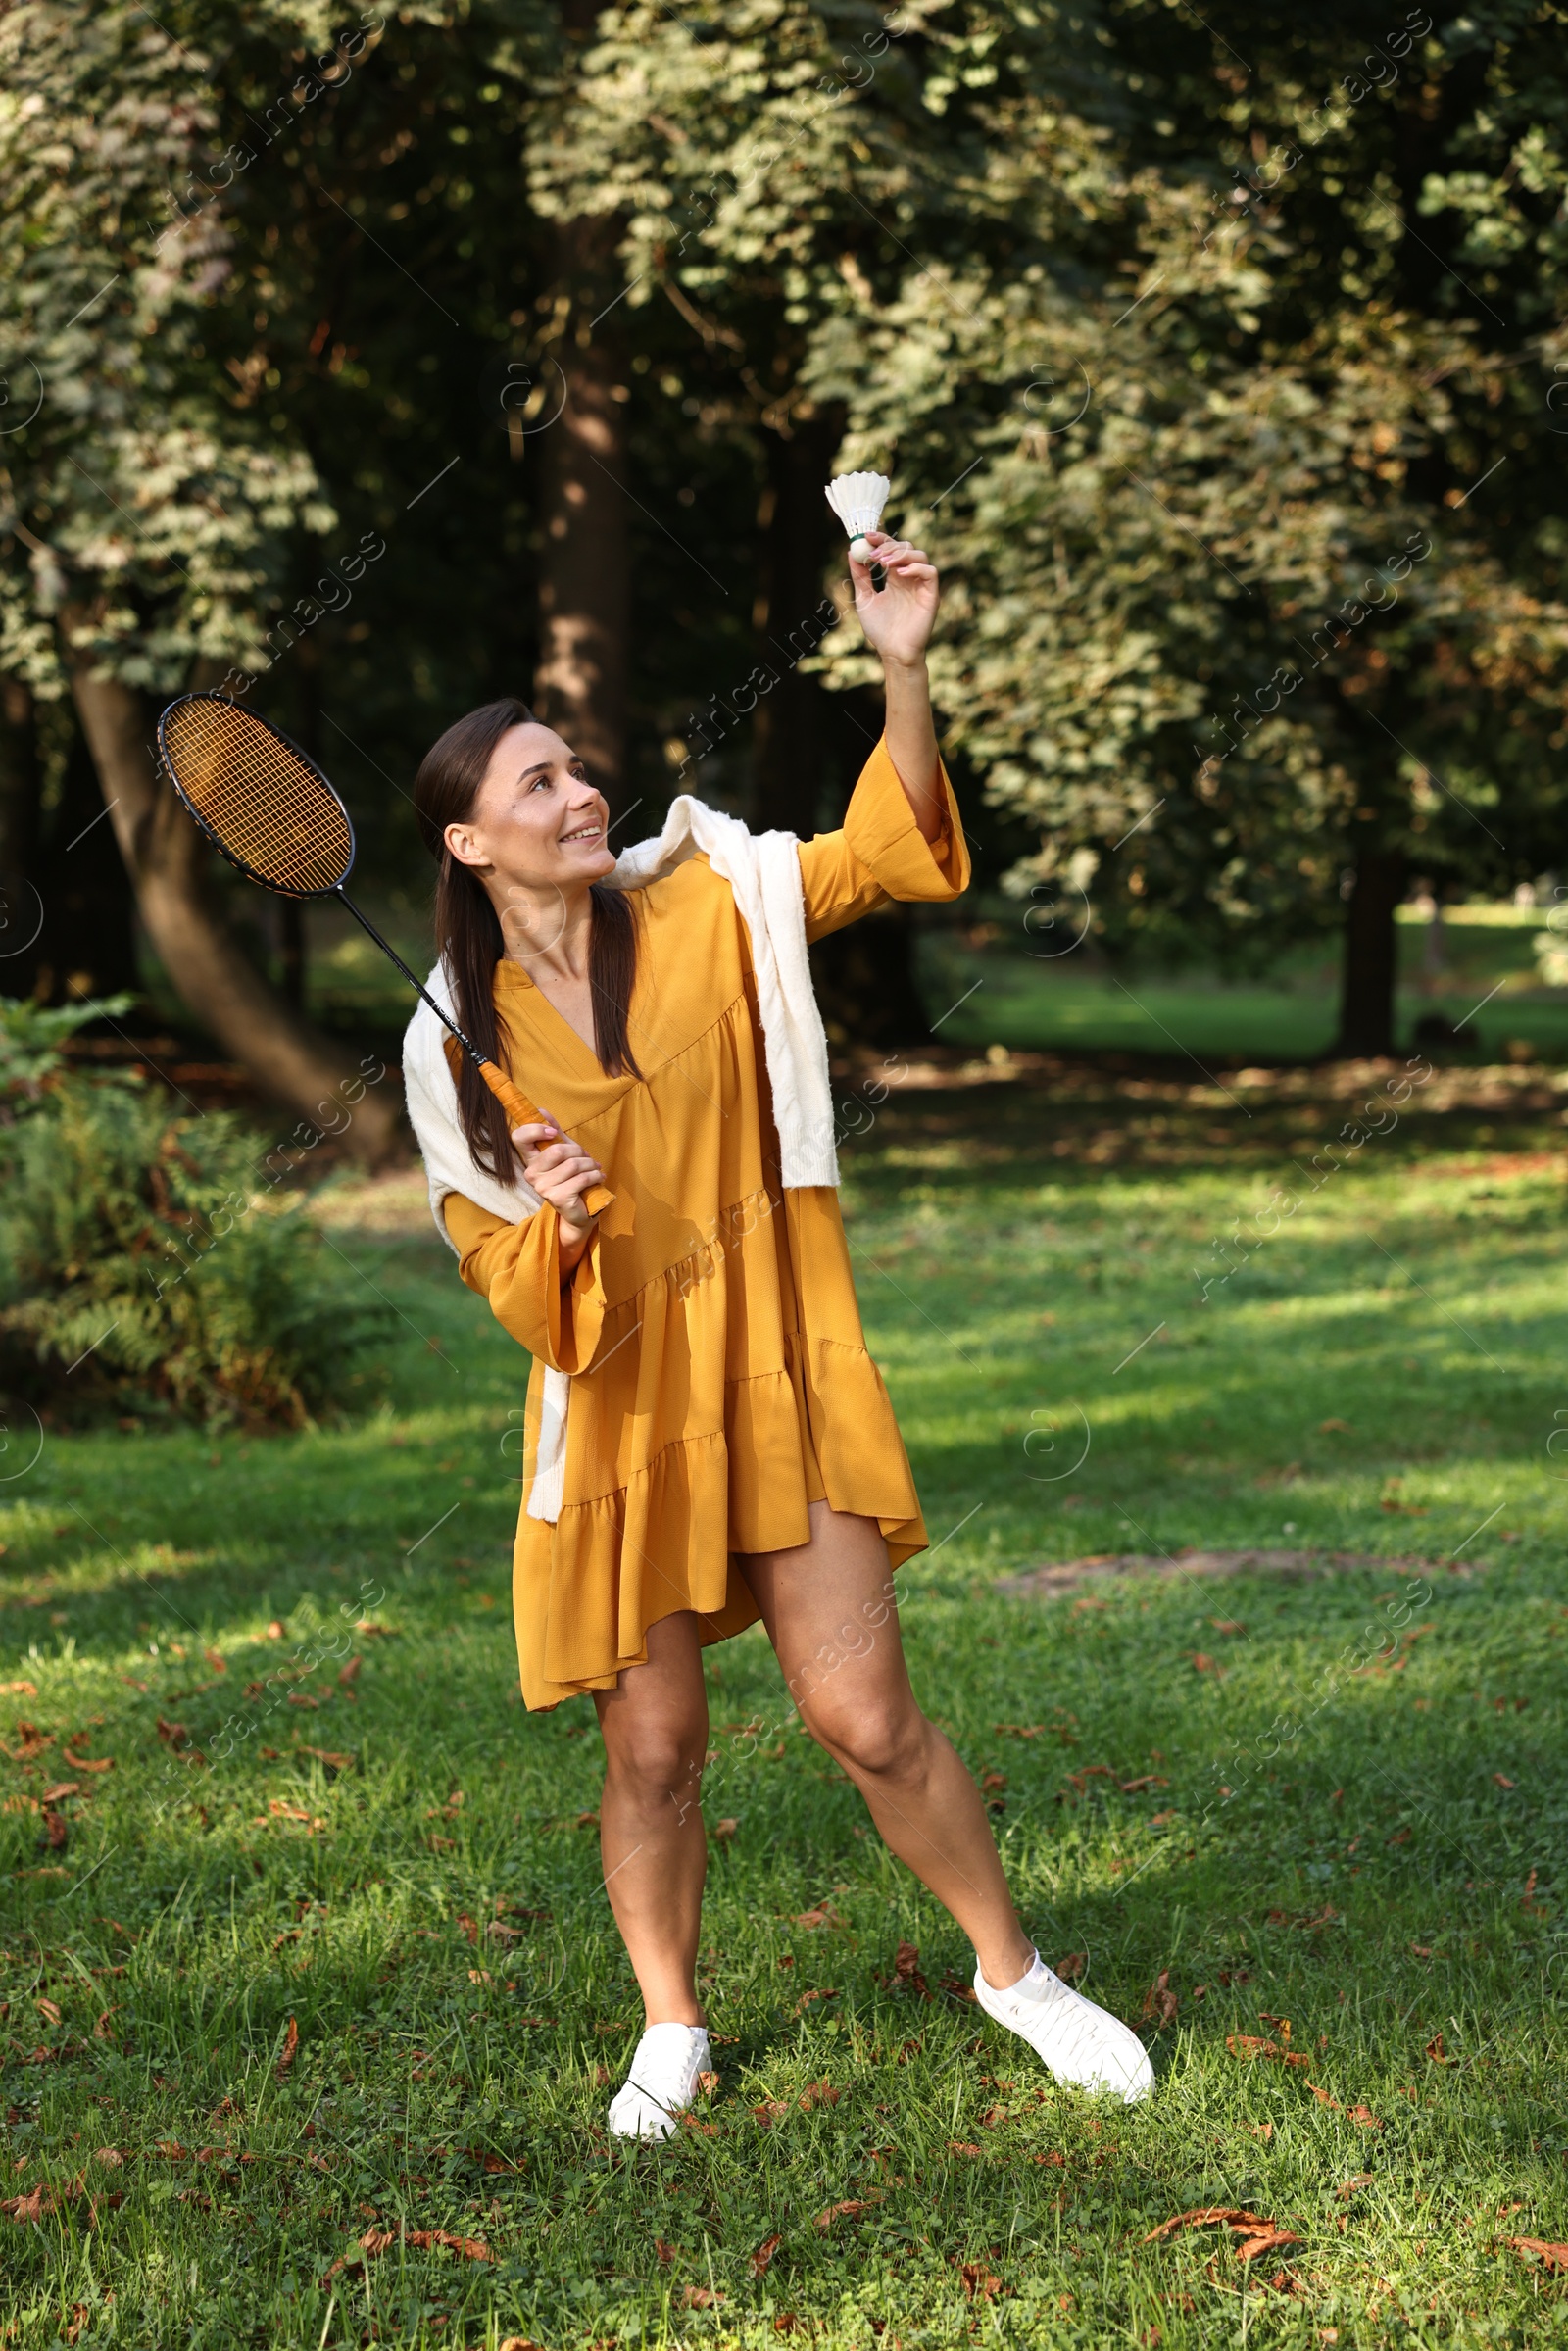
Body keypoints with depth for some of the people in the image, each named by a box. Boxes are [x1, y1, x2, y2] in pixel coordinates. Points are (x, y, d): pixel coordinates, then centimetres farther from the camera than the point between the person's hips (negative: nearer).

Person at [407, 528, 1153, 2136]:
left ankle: (1012, 1972, 19)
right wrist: (555, 1226, -23)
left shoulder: (704, 915, -1)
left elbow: (886, 852, -9)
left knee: (866, 1721, -3)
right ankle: (671, 2031, 27)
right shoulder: (459, 1040, -1)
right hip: (618, 1408, 1)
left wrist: (903, 666, -24)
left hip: (780, 1381, 0)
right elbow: (499, 1276, 1)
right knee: (650, 1746, 5)